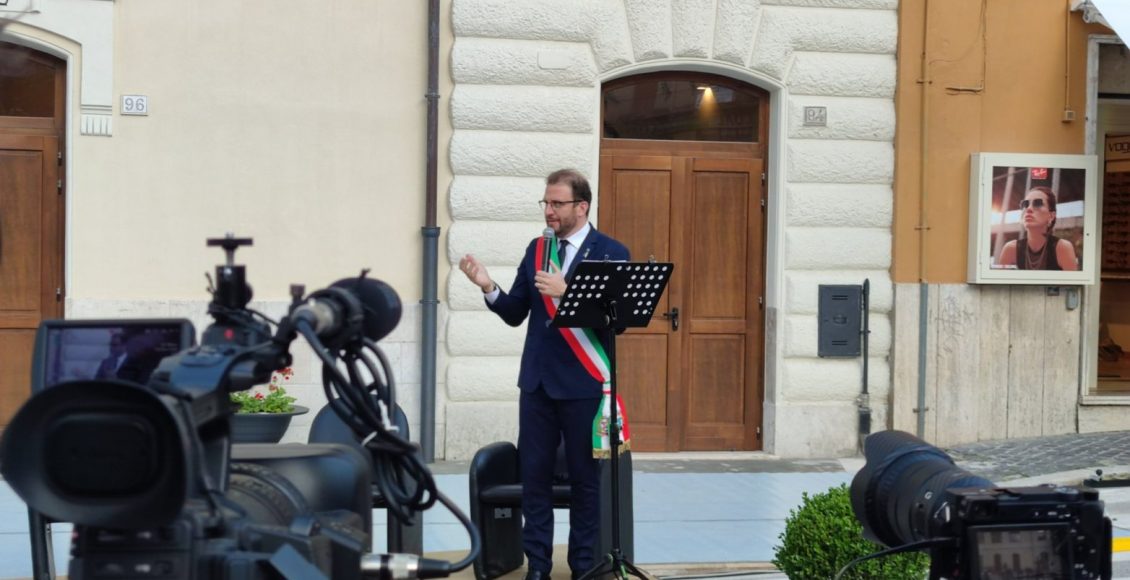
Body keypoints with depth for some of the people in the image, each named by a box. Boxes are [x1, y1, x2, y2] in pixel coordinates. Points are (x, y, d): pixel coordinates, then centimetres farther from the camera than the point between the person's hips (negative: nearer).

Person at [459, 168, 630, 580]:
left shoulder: (611, 252, -6)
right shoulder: (536, 249, 9)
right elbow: (515, 314, 8)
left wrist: (566, 293, -25)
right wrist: (488, 287, -10)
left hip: (582, 383, -5)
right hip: (537, 379, 5)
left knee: (585, 477, 6)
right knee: (534, 473, 7)